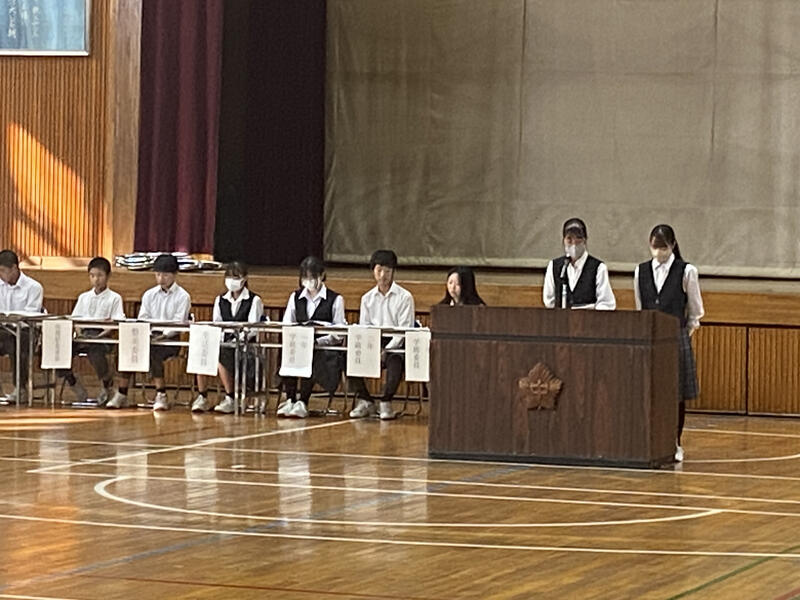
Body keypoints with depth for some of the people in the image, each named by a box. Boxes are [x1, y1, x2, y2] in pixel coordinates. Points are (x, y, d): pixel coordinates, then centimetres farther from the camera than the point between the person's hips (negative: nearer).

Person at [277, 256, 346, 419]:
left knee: (309, 358, -36)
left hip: (325, 349, -3)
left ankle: (303, 403, -31)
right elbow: (285, 326, 10)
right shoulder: (296, 297, 17)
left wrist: (317, 342, -18)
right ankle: (290, 400, -25)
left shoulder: (335, 300, 4)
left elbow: (338, 335, -2)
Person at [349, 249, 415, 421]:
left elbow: (404, 330, -6)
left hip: (395, 345, -4)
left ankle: (386, 403, -24)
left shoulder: (404, 297, 1)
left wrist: (386, 351, -17)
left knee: (394, 361, -38)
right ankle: (365, 402, -12)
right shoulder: (367, 298, 15)